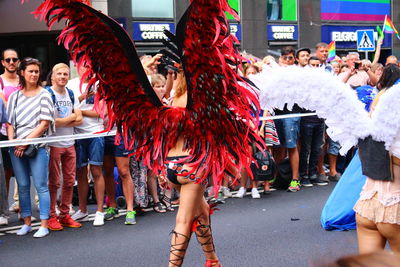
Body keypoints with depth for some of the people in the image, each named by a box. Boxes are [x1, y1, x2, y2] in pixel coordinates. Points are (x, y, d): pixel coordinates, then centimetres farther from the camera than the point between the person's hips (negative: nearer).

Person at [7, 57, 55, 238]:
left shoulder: (44, 95, 1)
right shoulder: (15, 96, 13)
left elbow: (44, 123, -6)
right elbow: (9, 122, 12)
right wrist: (12, 141, -5)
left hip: (37, 146, -4)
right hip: (16, 148, 4)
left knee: (41, 186, -4)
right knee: (23, 186, 9)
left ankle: (44, 226, 1)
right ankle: (27, 223, 18)